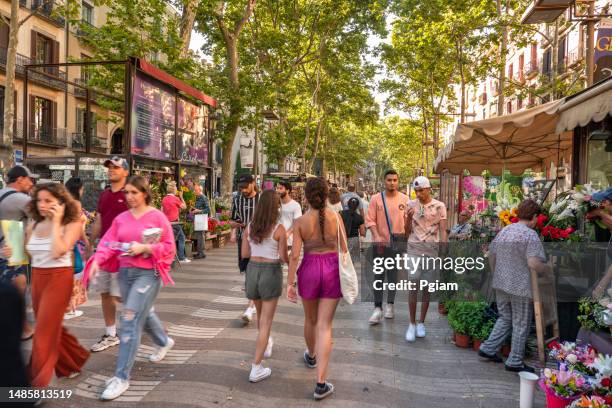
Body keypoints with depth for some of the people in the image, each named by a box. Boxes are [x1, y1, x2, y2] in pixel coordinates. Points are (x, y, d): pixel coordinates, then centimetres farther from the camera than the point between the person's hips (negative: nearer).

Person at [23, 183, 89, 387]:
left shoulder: (72, 224, -11)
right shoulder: (34, 224, 6)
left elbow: (58, 252, -24)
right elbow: (28, 252, 14)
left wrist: (56, 222, -21)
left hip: (59, 278, -7)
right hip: (37, 278, 7)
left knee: (45, 331, -4)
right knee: (51, 328, 16)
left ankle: (37, 383, 7)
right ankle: (72, 363, 37)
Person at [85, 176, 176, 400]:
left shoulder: (157, 217, -8)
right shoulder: (121, 218, 7)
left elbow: (169, 247, -8)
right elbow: (108, 242, 3)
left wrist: (144, 248, -20)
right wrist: (97, 261, -14)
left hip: (147, 274, -6)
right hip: (125, 272, 6)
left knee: (130, 320, -10)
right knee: (143, 314, 23)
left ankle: (122, 377, -1)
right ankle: (164, 342, 51)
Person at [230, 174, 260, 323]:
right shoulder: (237, 200, 4)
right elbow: (231, 221, 9)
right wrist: (236, 224, -13)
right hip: (243, 240, 4)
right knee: (247, 272, 12)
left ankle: (250, 308, -12)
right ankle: (255, 302, 31)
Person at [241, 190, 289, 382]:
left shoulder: (250, 227, 0)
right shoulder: (279, 229, -13)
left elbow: (245, 253, 4)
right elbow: (284, 258, -11)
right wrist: (290, 258, 11)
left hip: (253, 269, 5)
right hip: (271, 271, -5)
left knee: (260, 314, 27)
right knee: (266, 321, 3)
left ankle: (265, 345, 51)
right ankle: (256, 368, 5)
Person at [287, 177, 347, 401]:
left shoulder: (300, 221, -8)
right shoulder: (336, 217, -5)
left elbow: (295, 255, -10)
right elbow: (344, 249, -1)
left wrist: (290, 283, -3)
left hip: (309, 268, 0)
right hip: (332, 268, 0)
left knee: (310, 319, 23)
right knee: (325, 326, 2)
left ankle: (311, 356, 50)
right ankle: (321, 383, 0)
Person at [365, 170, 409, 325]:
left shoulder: (404, 199, 1)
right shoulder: (376, 199, -4)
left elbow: (408, 220, 5)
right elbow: (370, 220, -7)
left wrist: (406, 239, 0)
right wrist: (377, 237, -17)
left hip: (397, 243, 2)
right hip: (380, 243, -1)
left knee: (393, 275, 12)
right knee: (378, 275, 1)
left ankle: (390, 305, 26)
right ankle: (378, 308, 6)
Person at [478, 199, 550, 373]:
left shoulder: (504, 231, 6)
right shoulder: (530, 235, -16)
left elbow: (491, 255, 11)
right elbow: (533, 263, -26)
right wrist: (548, 270, -7)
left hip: (501, 284, 7)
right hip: (521, 287, -6)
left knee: (505, 318, 22)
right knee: (521, 324, 9)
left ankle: (488, 348, 21)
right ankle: (515, 362, 20)